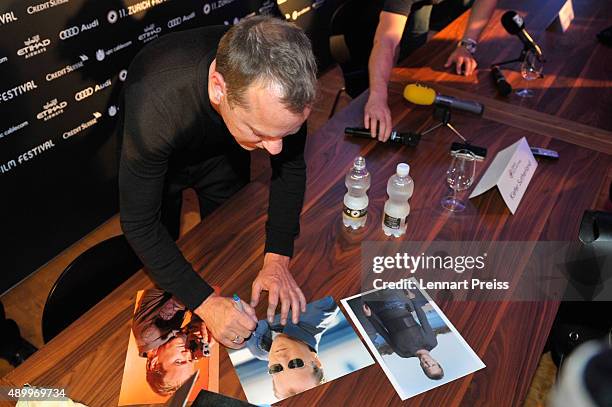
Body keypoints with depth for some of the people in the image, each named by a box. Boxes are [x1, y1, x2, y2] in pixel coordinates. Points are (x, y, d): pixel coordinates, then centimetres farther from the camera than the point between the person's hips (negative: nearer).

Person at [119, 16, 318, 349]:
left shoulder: (278, 87, -36)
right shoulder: (155, 106, -46)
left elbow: (290, 165, -20)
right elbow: (138, 224, -34)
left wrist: (278, 259, -28)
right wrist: (204, 303, -40)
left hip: (223, 149, 3)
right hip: (157, 151, -2)